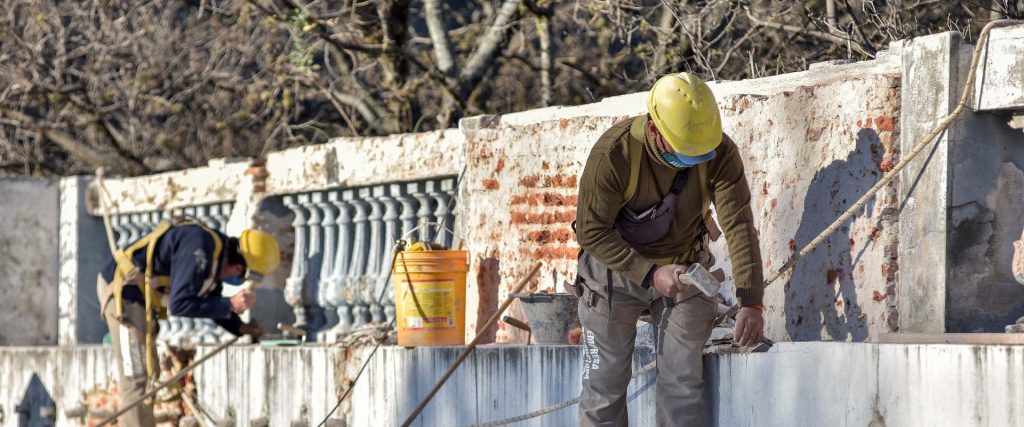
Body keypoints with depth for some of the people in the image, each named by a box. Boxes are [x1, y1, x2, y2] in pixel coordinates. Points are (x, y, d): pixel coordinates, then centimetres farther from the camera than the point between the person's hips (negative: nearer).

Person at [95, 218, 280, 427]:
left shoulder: (217, 254, 6)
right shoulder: (200, 251, -25)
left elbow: (211, 301, 20)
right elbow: (179, 304, -28)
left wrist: (240, 327, 6)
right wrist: (230, 305, -25)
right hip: (124, 291, -11)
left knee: (149, 373, 16)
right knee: (138, 379, -11)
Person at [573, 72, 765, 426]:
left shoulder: (721, 153, -22)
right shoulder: (614, 154, -29)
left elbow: (738, 224, -24)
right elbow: (591, 231, -21)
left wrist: (751, 301, -33)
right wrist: (649, 274, -29)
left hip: (684, 268, 2)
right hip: (617, 267, -2)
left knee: (683, 381, -2)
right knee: (604, 382, 2)